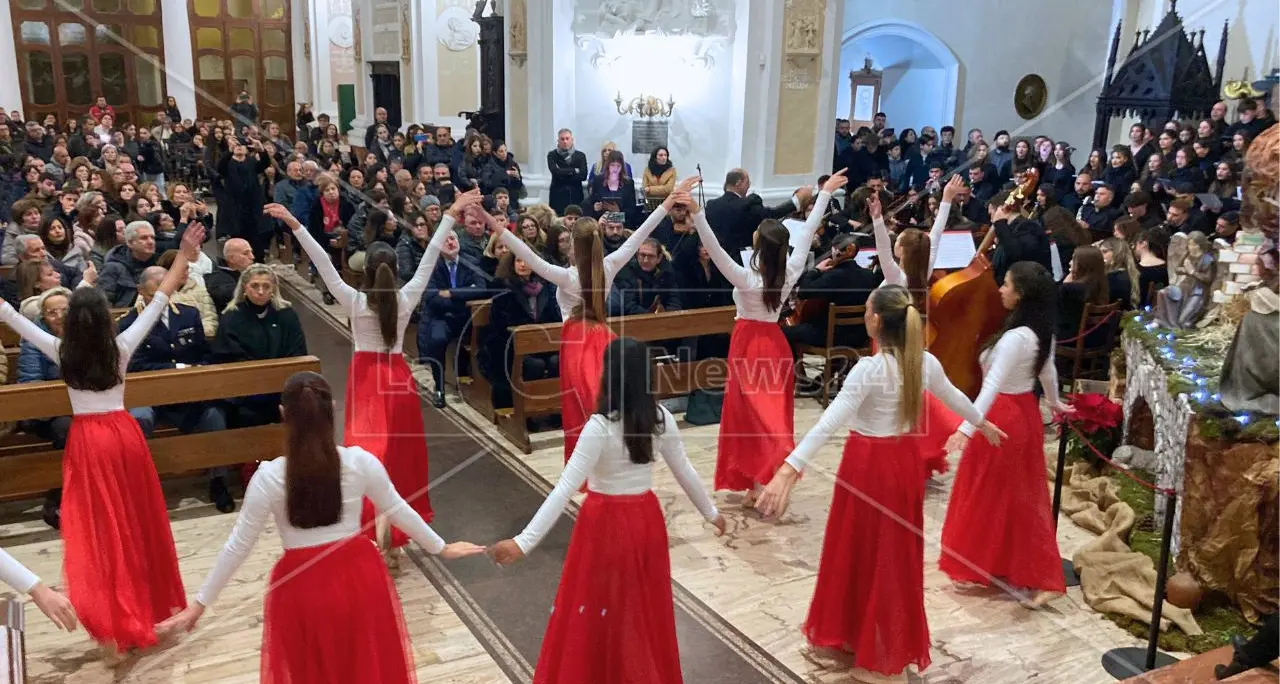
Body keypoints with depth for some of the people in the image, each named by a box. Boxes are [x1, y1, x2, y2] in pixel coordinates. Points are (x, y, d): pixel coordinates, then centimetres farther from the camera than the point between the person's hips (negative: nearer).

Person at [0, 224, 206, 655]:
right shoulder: (122, 348, -7)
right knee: (136, 519, 13)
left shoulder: (62, 352, -7)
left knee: (98, 525, 2)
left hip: (87, 440, -1)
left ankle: (114, 622, -1)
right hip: (123, 434, 1)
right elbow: (158, 302, -4)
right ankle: (149, 604, 26)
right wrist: (184, 257, -1)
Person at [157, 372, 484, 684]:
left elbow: (238, 546, -7)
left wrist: (199, 603, 5)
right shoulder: (362, 462, -11)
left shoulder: (269, 477, -14)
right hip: (360, 575, 1)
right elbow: (399, 511, 1)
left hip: (303, 586, -1)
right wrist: (441, 548, 16)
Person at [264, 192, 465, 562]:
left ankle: (374, 534, -4)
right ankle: (397, 533, 18)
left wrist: (294, 224, -15)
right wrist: (452, 214, -4)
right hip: (397, 376, 2)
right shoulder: (406, 298, -10)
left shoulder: (355, 301, -13)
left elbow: (323, 261, -15)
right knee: (400, 451, 10)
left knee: (369, 451, 1)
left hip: (365, 378, -2)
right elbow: (430, 256, -7)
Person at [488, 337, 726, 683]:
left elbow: (565, 489, -25)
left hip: (605, 525, -5)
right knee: (645, 606, 21)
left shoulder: (599, 427, -22)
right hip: (646, 519, 5)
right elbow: (685, 471, 4)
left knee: (593, 608, 10)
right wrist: (711, 512, 20)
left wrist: (524, 541, -25)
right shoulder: (661, 418, -7)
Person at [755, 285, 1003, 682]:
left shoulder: (869, 369, -22)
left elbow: (829, 422, -32)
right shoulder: (925, 361, -2)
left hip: (869, 465, -7)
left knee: (859, 550, 9)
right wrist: (982, 424, 38)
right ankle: (894, 645, 34)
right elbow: (954, 397, 17)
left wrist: (790, 468, -38)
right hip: (906, 460, 7)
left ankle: (849, 639, 23)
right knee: (897, 552, 18)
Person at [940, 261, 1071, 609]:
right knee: (1023, 496, 17)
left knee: (987, 495, 7)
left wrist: (966, 428, -40)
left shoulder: (1015, 338, -26)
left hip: (1002, 418, -9)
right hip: (1025, 414, 9)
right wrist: (1055, 403, 37)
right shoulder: (1041, 333, 2)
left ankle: (978, 568, 22)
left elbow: (992, 386, -34)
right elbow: (1047, 372, 18)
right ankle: (1038, 576, 26)